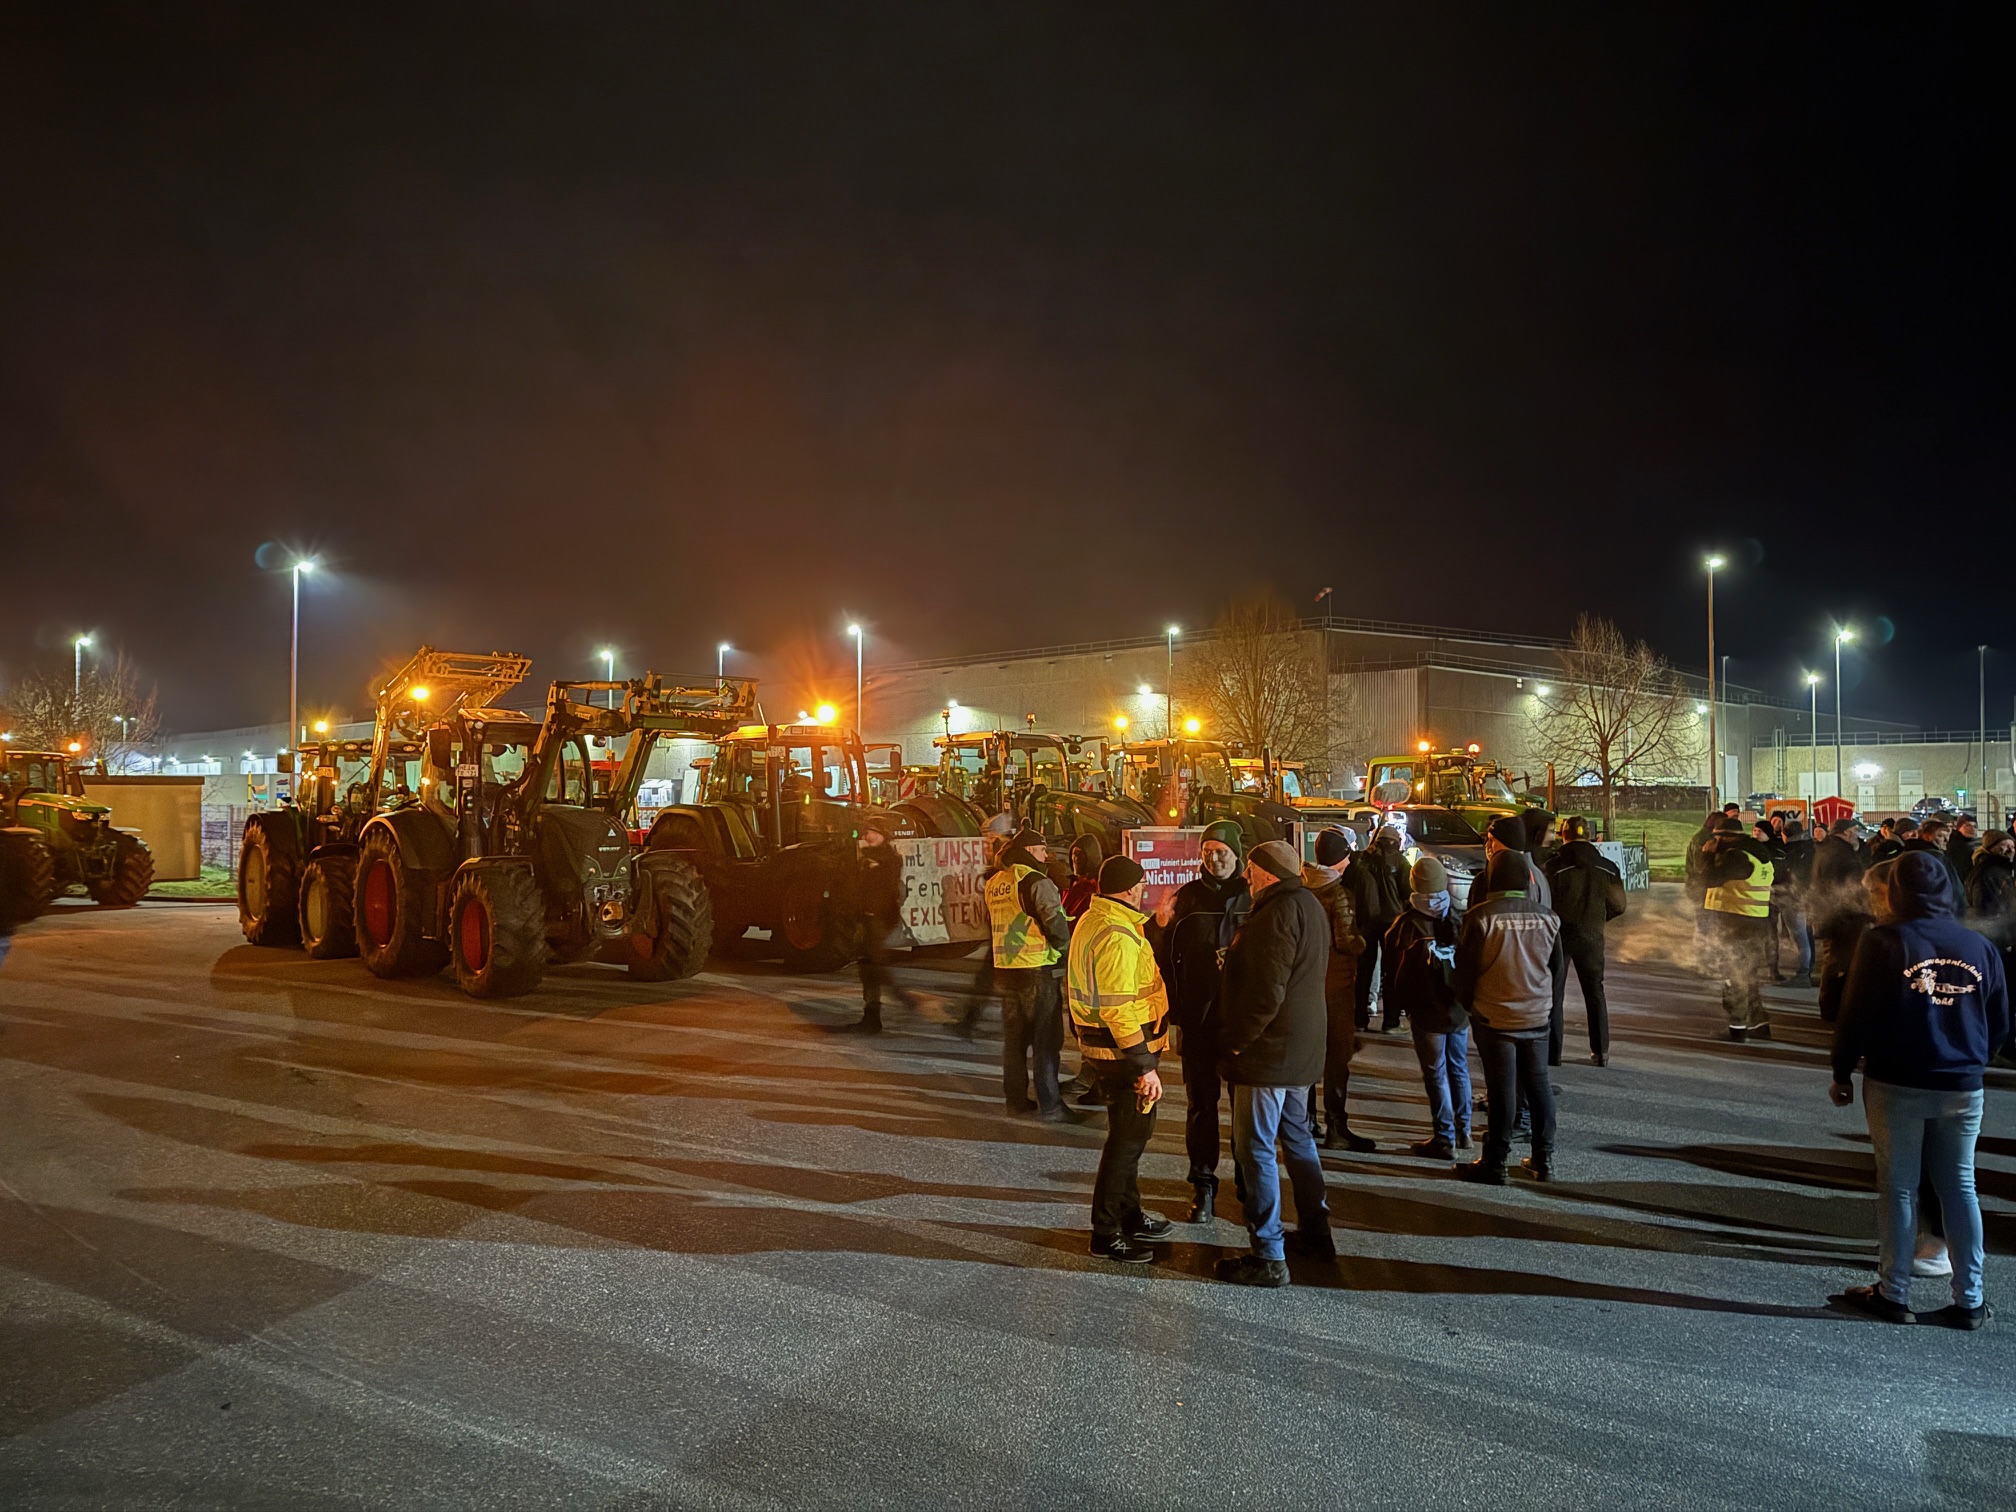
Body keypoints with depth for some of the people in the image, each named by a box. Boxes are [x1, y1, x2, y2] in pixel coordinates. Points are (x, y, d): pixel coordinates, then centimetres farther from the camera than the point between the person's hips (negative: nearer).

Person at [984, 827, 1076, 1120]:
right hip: (1038, 971, -8)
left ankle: (1015, 1098, 24)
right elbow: (1056, 924, -20)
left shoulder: (994, 884, 10)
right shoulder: (1035, 881, -15)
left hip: (1005, 971, 8)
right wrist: (1066, 951, -2)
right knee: (1046, 1040, -1)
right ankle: (1050, 1106, 2)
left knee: (1014, 1038, 16)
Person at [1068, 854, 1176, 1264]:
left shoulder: (1091, 921, 9)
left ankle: (1130, 1215, 34)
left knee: (1129, 1131, 21)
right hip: (1123, 1048, -10)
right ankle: (1106, 1233, 7)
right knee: (1128, 1136, -1)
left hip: (1099, 1042, 10)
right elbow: (1120, 1009, -27)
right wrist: (1145, 1067, -25)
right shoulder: (1118, 935, -24)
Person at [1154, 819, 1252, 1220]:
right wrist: (1161, 927, -17)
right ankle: (1203, 1184, 18)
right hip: (1198, 1018, 1)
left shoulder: (1254, 897, -1)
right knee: (1200, 1103, 8)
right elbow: (1167, 956, 1)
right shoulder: (1187, 896, 4)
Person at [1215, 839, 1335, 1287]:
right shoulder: (1310, 906, 11)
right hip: (1302, 1048, 10)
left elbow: (1267, 993, -25)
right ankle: (1315, 1233, 31)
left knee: (1255, 1148, -3)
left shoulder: (1280, 912, -20)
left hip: (1269, 1049, -10)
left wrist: (1234, 1041, -16)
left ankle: (1268, 1257, 0)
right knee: (1297, 1136, 21)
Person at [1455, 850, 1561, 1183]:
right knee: (1538, 1085, 14)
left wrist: (1466, 1003, 8)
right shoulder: (1546, 916, -2)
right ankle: (1544, 1160, 22)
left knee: (1502, 1090, 2)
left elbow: (1466, 969, -9)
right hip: (1537, 1016, 4)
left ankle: (1494, 1165, 9)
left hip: (1494, 1018, -4)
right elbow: (1556, 963, 11)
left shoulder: (1480, 917, -15)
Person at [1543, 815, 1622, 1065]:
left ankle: (1552, 1052, 4)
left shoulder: (1553, 867, -12)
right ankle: (1601, 1051, 17)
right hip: (1591, 935, 3)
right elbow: (1618, 905, 4)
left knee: (1553, 993, 6)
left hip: (1558, 933, -3)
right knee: (1595, 992, 16)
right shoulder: (1607, 868, -1)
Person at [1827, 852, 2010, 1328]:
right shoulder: (1980, 947, 2)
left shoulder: (1884, 942, -11)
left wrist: (1842, 1074, 0)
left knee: (1898, 1187, 5)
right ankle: (1969, 1300, 16)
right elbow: (2000, 1026, 9)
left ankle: (1894, 1294, 12)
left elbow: (1857, 1016, -11)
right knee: (1960, 1188, 12)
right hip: (1962, 1089, 4)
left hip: (1896, 1085, -4)